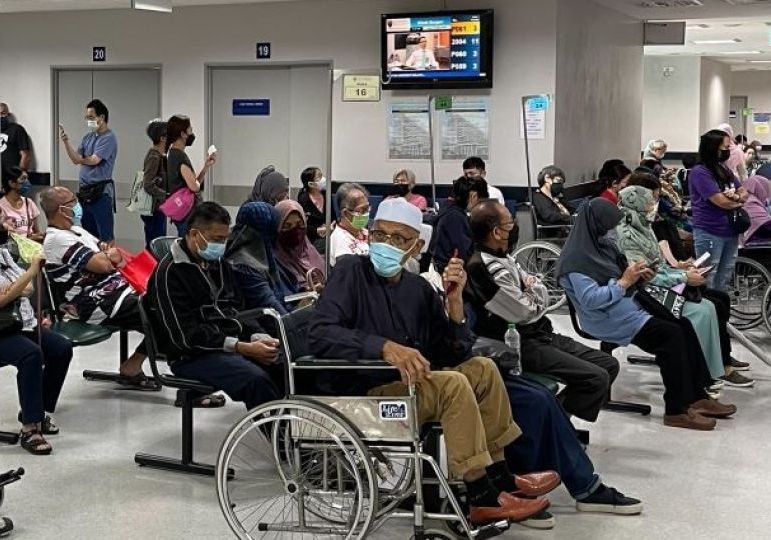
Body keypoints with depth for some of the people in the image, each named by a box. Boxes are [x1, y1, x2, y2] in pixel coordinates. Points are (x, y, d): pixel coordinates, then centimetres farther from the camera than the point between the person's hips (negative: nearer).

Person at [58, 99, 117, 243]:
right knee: (88, 234, 13)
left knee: (106, 235, -5)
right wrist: (66, 142, -8)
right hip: (84, 191, 8)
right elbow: (76, 159, 5)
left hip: (101, 192, -8)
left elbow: (94, 160, -15)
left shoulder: (109, 138, -8)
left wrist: (80, 159, 5)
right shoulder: (87, 137, 14)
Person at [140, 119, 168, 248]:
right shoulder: (154, 157, -16)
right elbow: (148, 185, -22)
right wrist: (166, 196, -18)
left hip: (159, 208, 10)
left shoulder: (160, 155, 13)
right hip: (155, 209, -10)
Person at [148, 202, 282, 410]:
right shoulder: (169, 272, -8)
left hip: (234, 343, 7)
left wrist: (258, 338, -4)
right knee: (257, 379, -33)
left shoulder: (216, 263, 17)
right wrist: (242, 348, -22)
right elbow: (185, 335, -15)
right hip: (193, 355, -7)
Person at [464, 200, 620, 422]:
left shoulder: (503, 258, 11)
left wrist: (532, 289, -8)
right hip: (521, 346, -10)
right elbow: (525, 313, -18)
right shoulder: (487, 268, -20)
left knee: (609, 365, 6)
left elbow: (543, 295, 16)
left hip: (541, 334, 10)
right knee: (597, 379, -20)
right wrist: (534, 294, 3)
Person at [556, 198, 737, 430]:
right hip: (609, 318, -9)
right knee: (671, 334, -21)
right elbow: (590, 300, -25)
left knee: (684, 326, -8)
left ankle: (697, 396, -3)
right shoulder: (576, 259, -17)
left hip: (629, 303, 9)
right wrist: (624, 282, -21)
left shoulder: (599, 244, 10)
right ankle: (676, 410, -15)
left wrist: (636, 274, 4)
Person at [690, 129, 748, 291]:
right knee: (708, 280, -2)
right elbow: (722, 201, -19)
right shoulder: (699, 172, -14)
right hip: (709, 233, -8)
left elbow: (744, 193, 13)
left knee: (724, 280, 14)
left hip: (730, 231, 8)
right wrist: (739, 200, 1)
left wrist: (736, 197, -11)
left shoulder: (724, 170, 12)